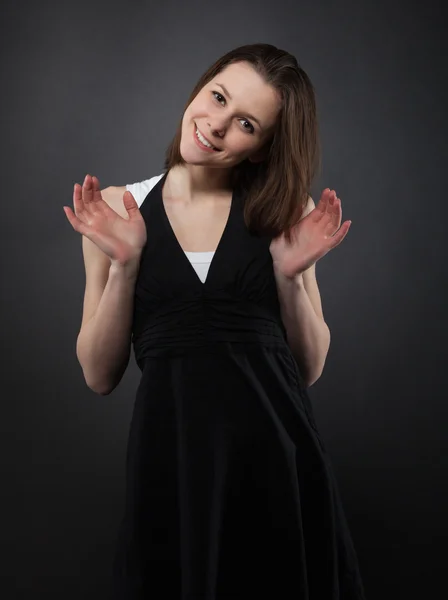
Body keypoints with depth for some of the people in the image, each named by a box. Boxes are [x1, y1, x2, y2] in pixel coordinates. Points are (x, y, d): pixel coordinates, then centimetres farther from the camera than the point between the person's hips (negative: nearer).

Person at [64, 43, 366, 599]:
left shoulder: (284, 214, 3)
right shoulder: (117, 209, 2)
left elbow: (310, 368, 5)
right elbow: (99, 375, 0)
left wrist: (290, 276, -10)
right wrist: (123, 264, -11)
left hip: (275, 449, 1)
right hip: (170, 453, 0)